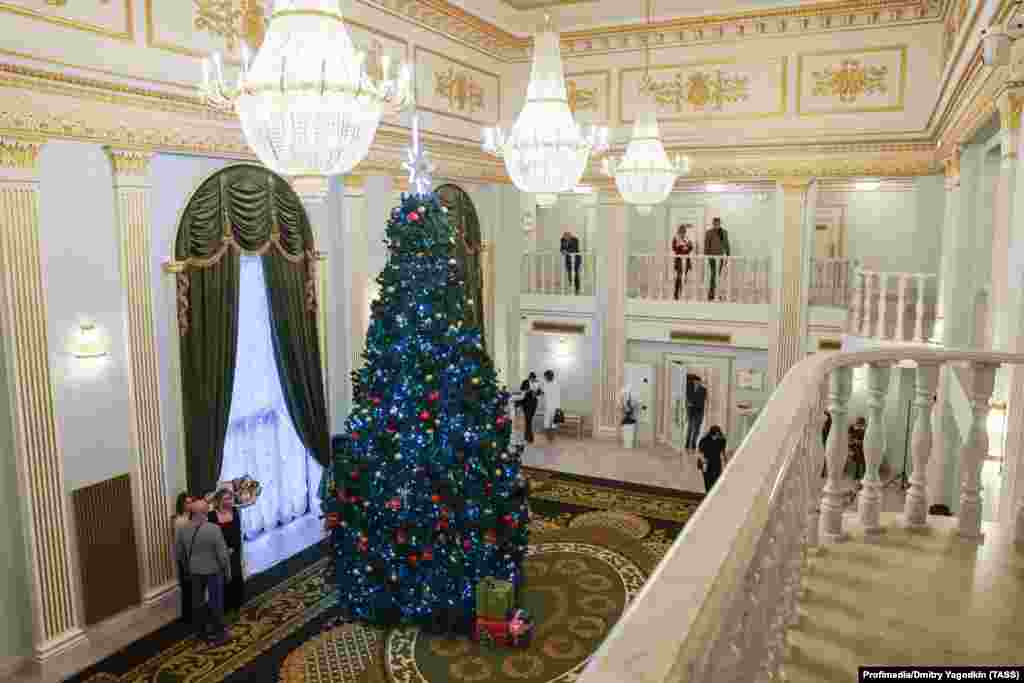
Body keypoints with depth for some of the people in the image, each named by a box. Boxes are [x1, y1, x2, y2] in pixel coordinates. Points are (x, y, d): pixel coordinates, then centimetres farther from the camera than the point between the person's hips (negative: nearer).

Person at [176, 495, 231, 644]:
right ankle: (218, 633, 19)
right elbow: (223, 553, -19)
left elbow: (178, 553, 3)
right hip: (213, 570, -4)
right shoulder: (214, 529, -24)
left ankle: (201, 631, 33)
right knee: (216, 602, 9)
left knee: (197, 601, 19)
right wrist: (228, 570, -4)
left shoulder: (182, 530, -9)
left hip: (194, 571, 4)